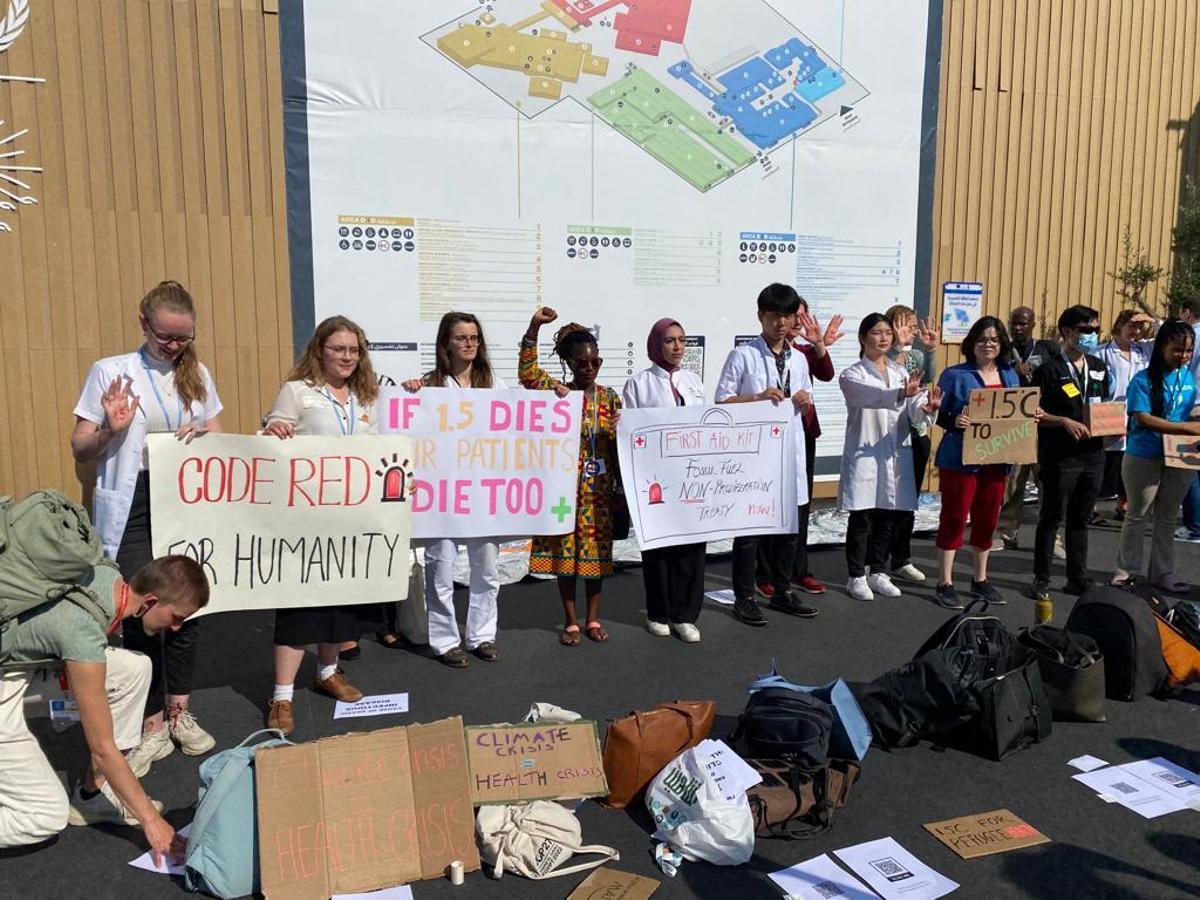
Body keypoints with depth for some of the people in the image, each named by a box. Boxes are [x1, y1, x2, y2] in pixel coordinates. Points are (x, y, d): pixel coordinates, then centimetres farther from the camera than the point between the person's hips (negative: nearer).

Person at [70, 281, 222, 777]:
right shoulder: (110, 372, -1)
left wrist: (202, 434, -8)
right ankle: (153, 726, 14)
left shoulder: (198, 374, 9)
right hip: (133, 506, -3)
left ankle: (179, 712, 26)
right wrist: (110, 431, -19)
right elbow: (80, 450, 1)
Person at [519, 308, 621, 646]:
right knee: (565, 553, 4)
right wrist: (534, 326, -31)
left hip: (599, 489, 2)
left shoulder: (610, 397, 6)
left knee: (596, 552, 8)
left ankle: (593, 619, 23)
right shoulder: (556, 391, -2)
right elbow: (527, 370, -21)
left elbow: (621, 445, 8)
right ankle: (571, 621, 17)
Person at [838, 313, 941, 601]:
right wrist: (901, 394, -45)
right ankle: (856, 577, 11)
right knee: (861, 517, 0)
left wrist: (925, 408, -27)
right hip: (864, 454, -5)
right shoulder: (851, 375, -4)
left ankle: (878, 572, 24)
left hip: (896, 454, 5)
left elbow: (912, 408, -3)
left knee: (888, 516, 10)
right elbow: (870, 395, -26)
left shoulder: (900, 372, 12)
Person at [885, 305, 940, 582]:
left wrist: (931, 350, -20)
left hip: (918, 435, 7)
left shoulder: (917, 355, 10)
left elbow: (929, 378, -8)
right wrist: (898, 347, -32)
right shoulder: (885, 355, -7)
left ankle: (901, 559, 23)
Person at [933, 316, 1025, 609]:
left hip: (996, 460, 6)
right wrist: (955, 423, -27)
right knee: (953, 519, -1)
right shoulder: (955, 375, -5)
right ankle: (944, 583, 7)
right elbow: (938, 414, -8)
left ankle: (980, 580, 27)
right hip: (960, 460, -5)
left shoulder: (1010, 376, 12)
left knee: (987, 520, 13)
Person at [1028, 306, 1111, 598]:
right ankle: (1041, 579, 12)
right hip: (1059, 456, -6)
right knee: (1051, 518, 2)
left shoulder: (1099, 368, 13)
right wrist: (1065, 422, -22)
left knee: (1081, 519, 14)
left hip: (1093, 454, 6)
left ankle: (1077, 578, 23)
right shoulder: (1049, 370, -8)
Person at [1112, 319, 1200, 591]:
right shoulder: (1144, 380, -11)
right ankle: (1126, 569, 20)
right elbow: (1143, 418, -19)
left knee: (1168, 517, 14)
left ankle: (1162, 572, 25)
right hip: (1145, 457, -5)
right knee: (1137, 516, 8)